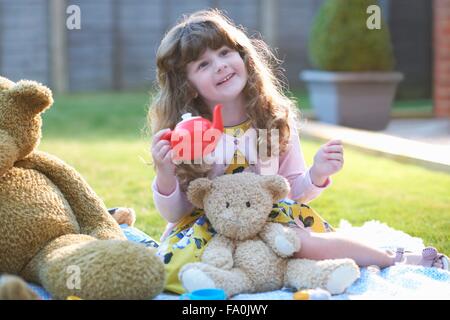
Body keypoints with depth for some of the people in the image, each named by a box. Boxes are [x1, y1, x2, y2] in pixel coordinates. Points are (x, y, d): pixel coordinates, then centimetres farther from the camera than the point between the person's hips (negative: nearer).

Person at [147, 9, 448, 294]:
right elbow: (174, 213, -7)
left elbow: (292, 192, 5)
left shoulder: (277, 119, -3)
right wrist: (165, 176, -27)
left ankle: (393, 259, -6)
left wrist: (316, 176, -17)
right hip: (203, 230, -1)